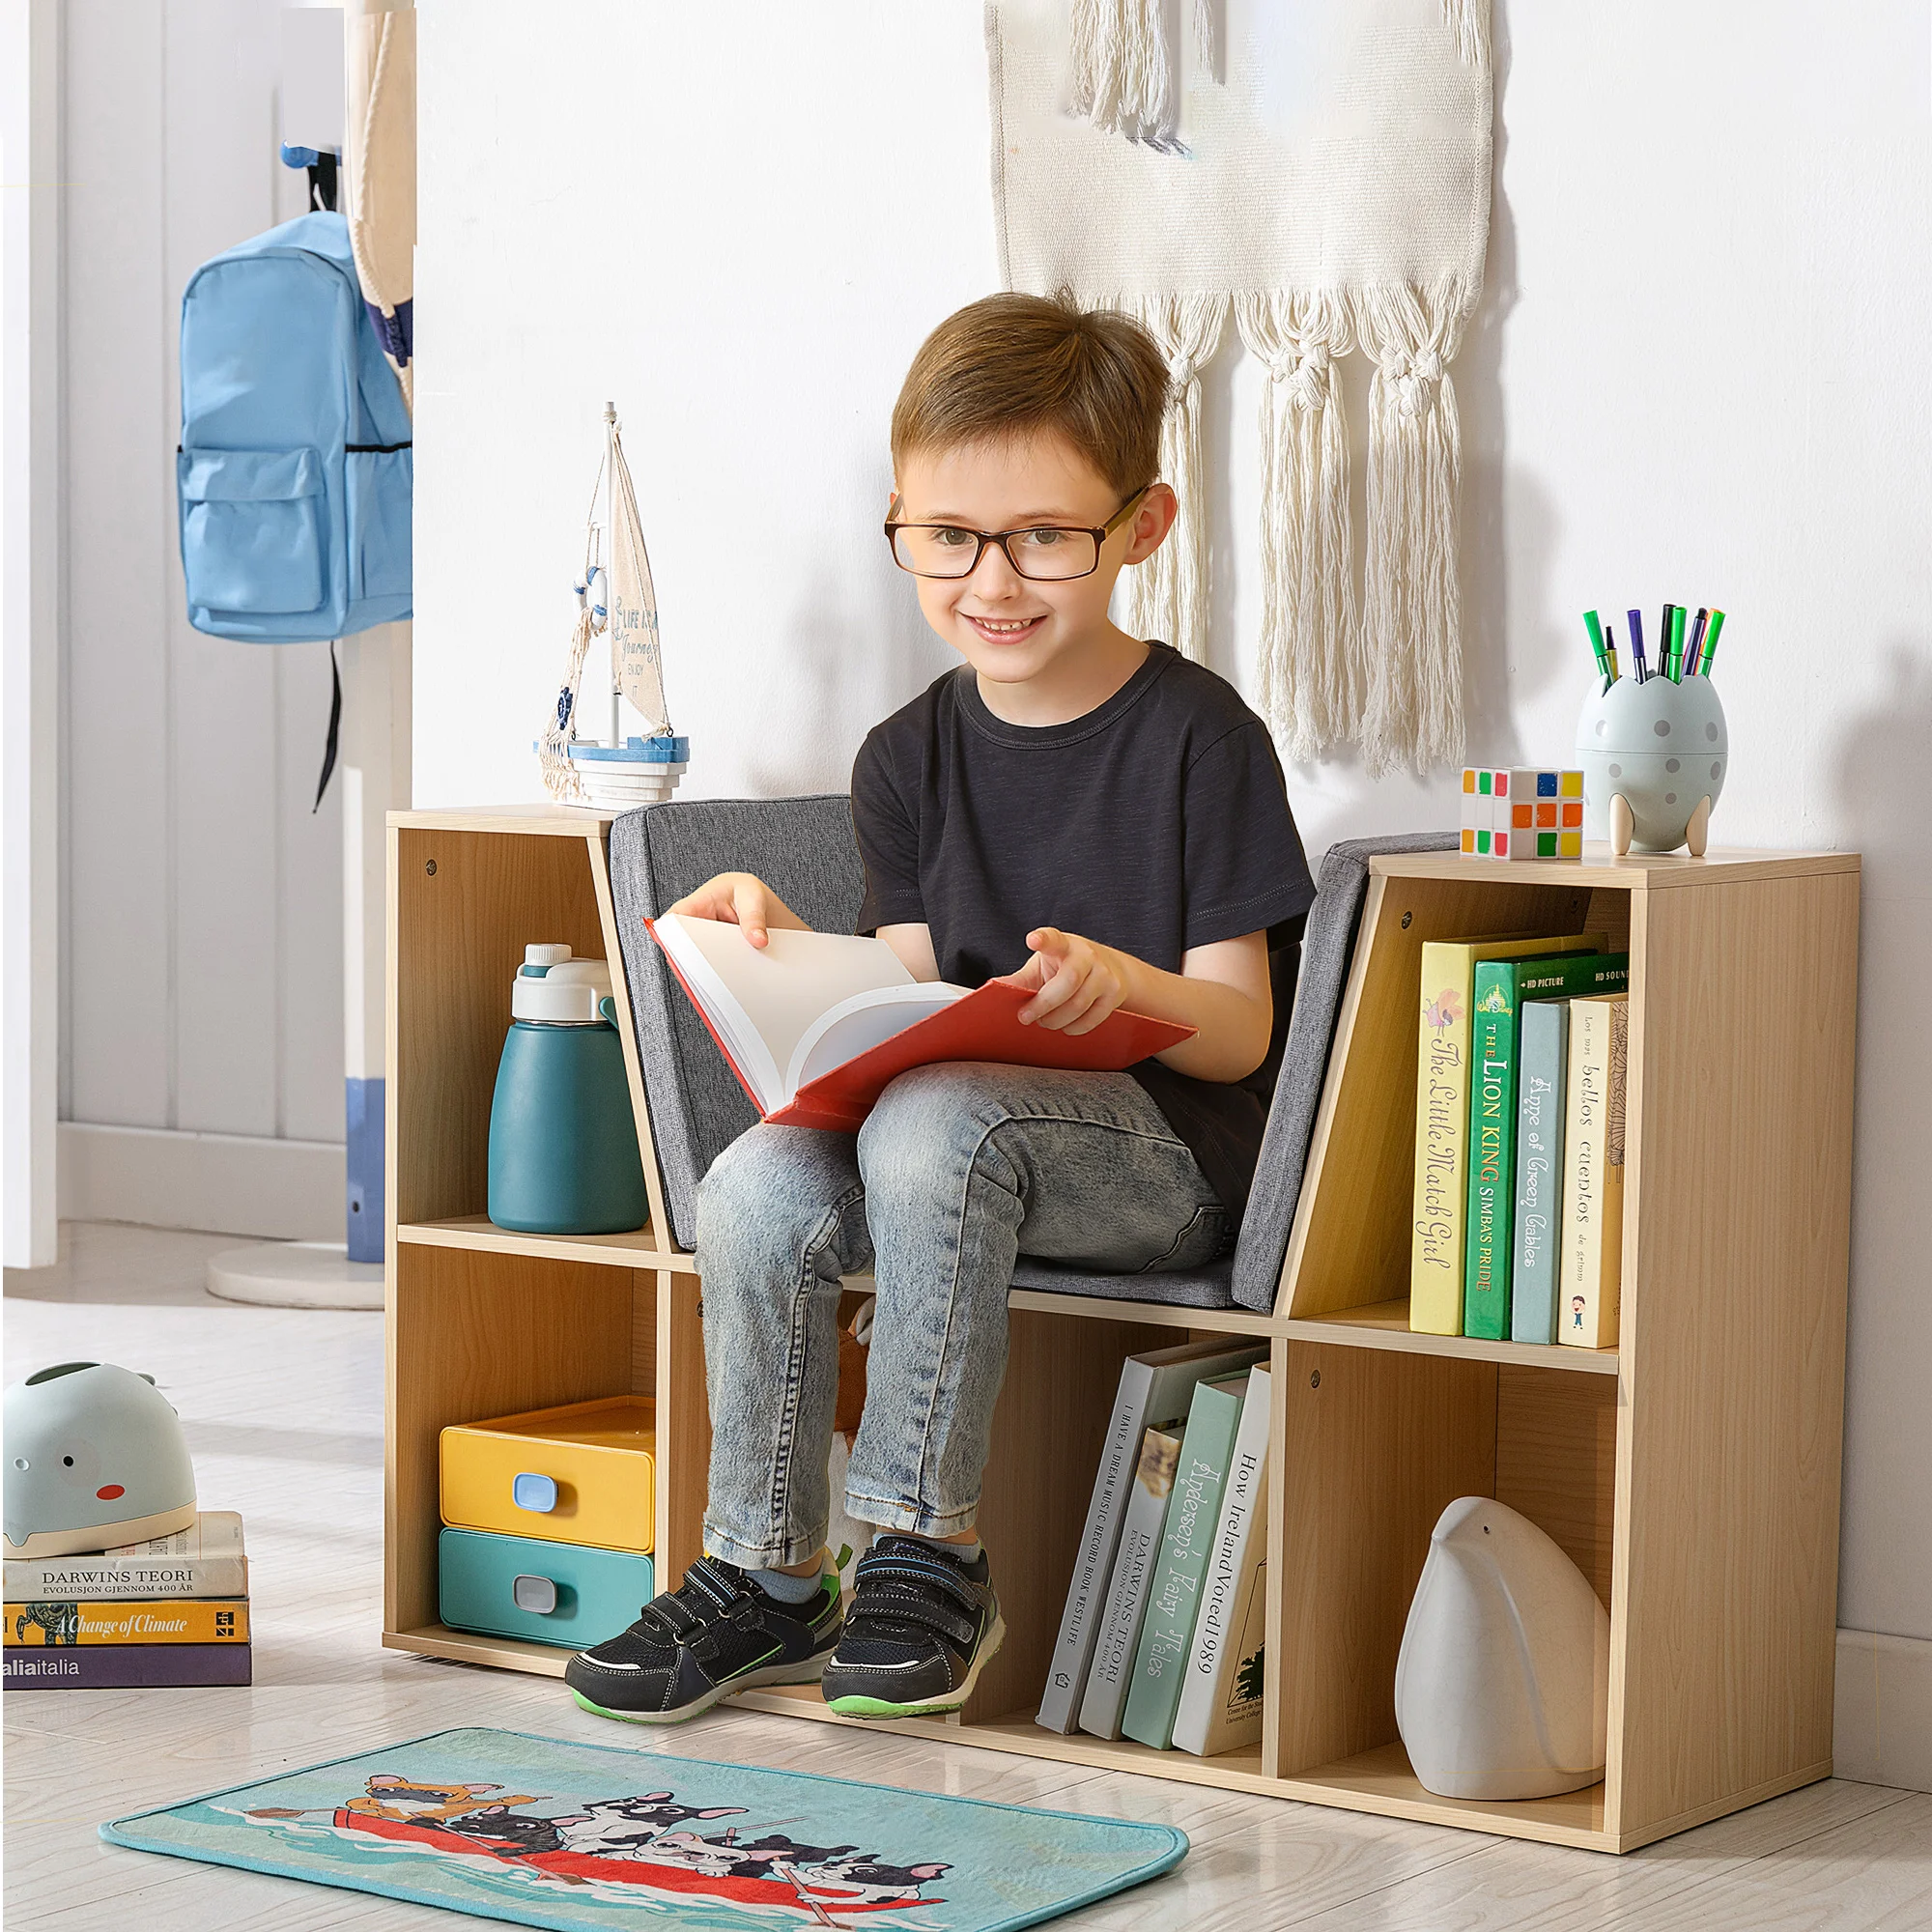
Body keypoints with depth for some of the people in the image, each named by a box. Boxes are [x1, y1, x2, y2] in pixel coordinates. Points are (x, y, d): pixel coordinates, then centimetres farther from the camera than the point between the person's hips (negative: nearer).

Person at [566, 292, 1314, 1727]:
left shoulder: (1198, 735, -5)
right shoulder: (909, 758, 11)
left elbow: (1239, 1031, -9)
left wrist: (1123, 986, -30)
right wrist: (787, 947, -10)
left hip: (1162, 1145, -5)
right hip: (951, 1117, 5)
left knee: (933, 1121, -34)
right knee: (759, 1189, -24)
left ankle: (928, 1553, -23)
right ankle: (765, 1570, -9)